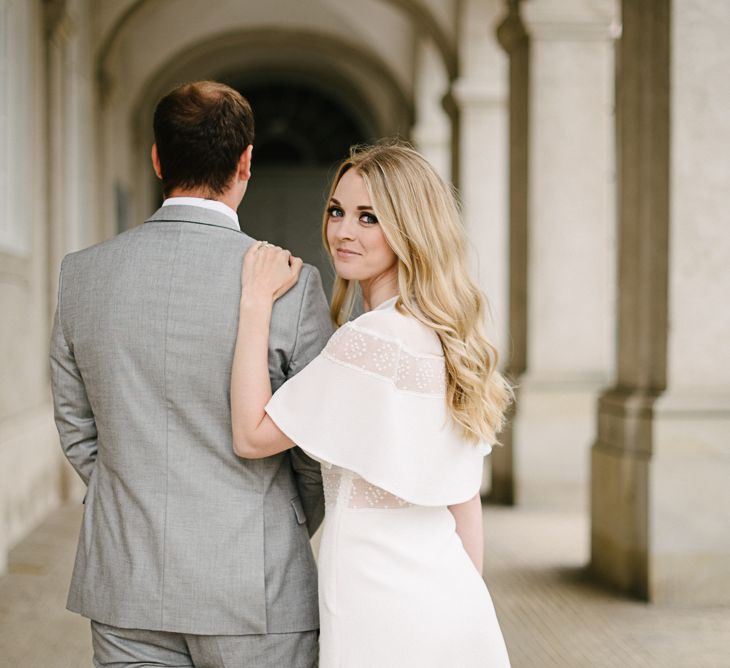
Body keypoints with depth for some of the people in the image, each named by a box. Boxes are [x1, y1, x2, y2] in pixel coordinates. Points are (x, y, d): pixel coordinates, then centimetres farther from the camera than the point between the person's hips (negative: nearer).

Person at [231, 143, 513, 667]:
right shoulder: (449, 334, 8)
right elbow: (466, 501, 12)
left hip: (385, 621, -8)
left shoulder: (372, 338, -19)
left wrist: (257, 302, -11)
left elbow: (252, 435, -14)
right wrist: (467, 608, 17)